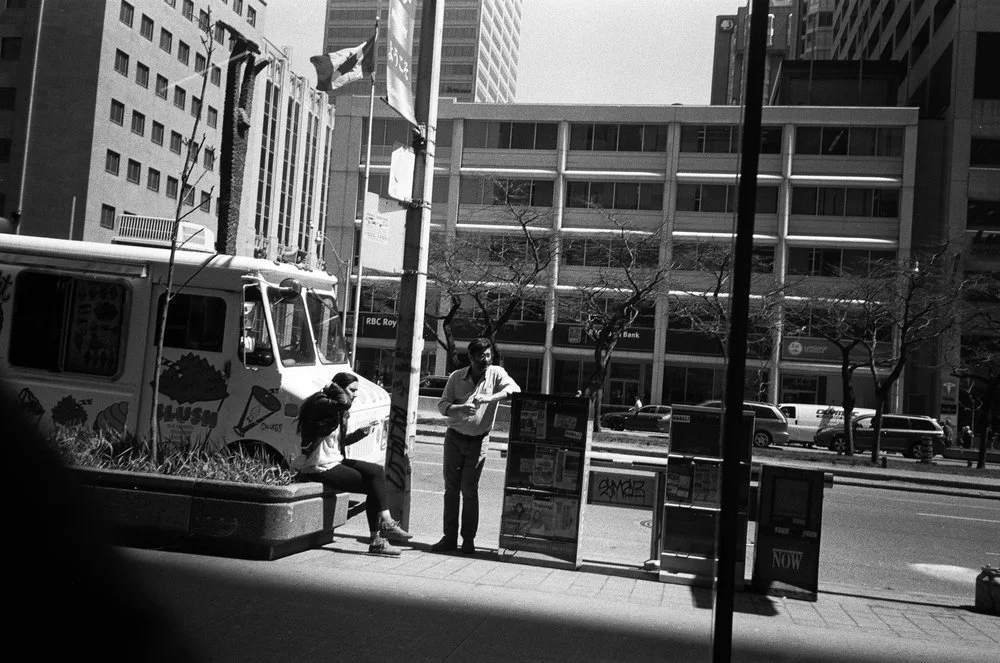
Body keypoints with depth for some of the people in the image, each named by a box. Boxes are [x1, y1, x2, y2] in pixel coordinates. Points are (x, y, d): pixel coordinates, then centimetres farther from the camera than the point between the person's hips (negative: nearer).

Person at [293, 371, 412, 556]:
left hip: (335, 461, 10)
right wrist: (334, 388, -15)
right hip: (320, 468, -10)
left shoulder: (339, 411, 16)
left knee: (377, 471, -2)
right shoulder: (322, 404, -15)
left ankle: (385, 524, -10)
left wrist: (360, 433, 4)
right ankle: (377, 540, -2)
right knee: (374, 486, -10)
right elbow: (345, 402, -36)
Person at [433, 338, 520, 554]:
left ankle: (468, 539, 6)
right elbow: (442, 404, -1)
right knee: (451, 488, 3)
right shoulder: (456, 377, 2)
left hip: (478, 440, -2)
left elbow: (514, 388, -19)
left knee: (469, 489, -4)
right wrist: (460, 408, -22)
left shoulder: (496, 373, -3)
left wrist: (489, 399, -32)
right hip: (454, 437, 2)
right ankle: (449, 537, 10)